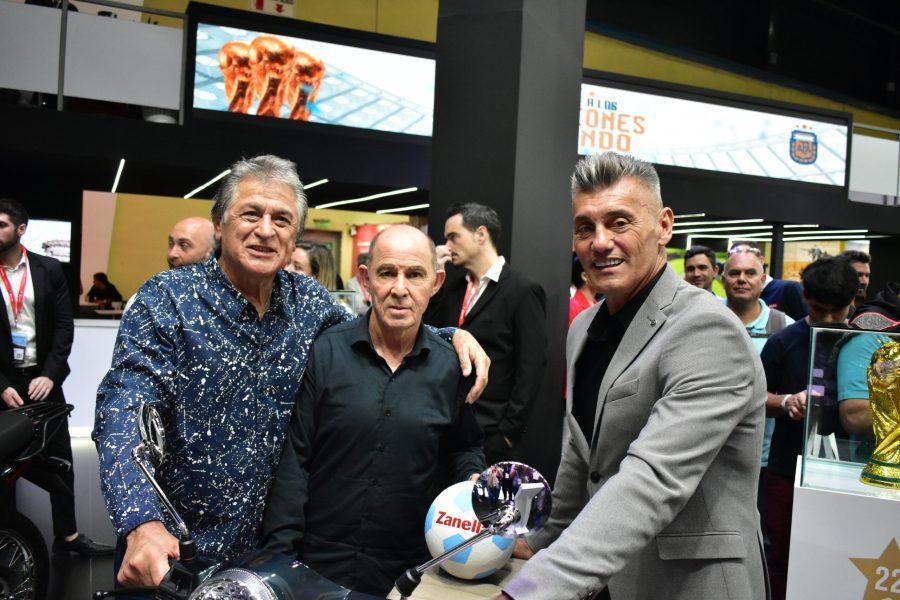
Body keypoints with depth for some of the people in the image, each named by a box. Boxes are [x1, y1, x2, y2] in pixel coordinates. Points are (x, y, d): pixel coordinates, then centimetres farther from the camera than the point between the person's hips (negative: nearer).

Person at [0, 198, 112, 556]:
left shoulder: (49, 269, 2)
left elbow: (64, 325, 0)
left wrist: (50, 375, -10)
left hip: (43, 378, 1)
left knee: (59, 460, 5)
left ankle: (67, 535, 15)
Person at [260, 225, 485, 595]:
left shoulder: (450, 367, -2)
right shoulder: (323, 351, -8)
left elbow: (464, 447, 13)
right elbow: (292, 459, -7)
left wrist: (474, 480, -7)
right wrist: (280, 553, -9)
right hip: (315, 561, -2)